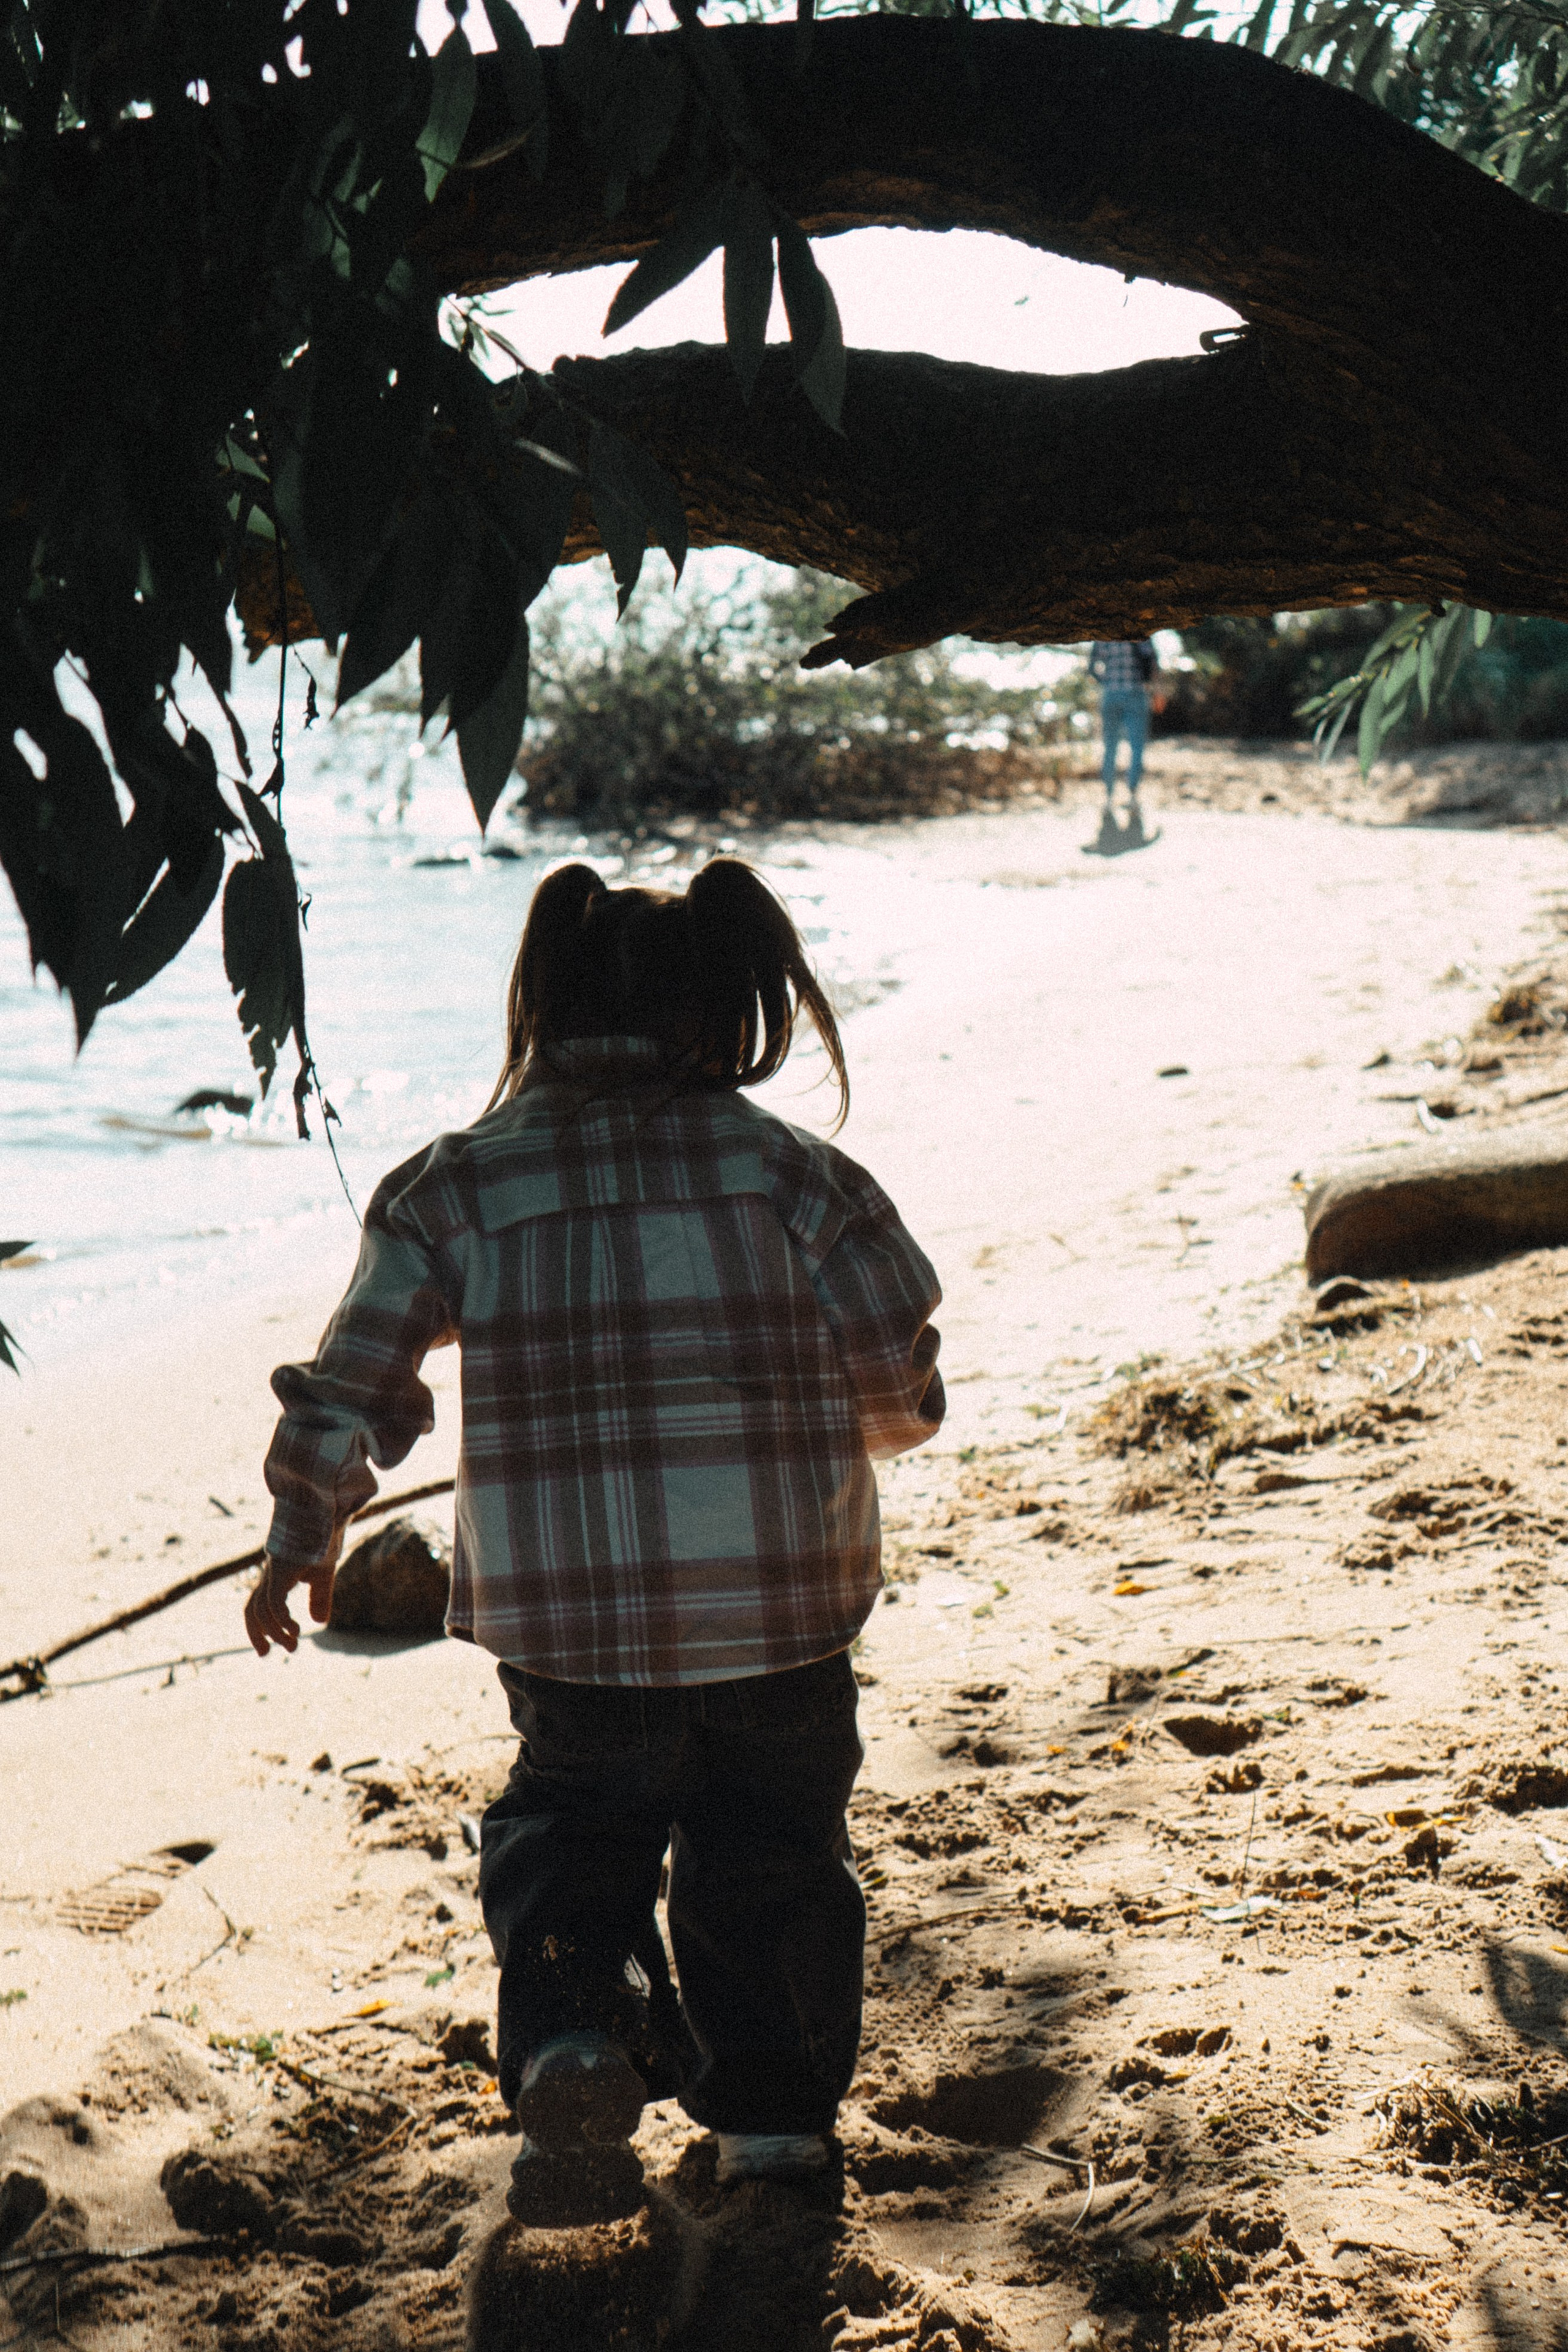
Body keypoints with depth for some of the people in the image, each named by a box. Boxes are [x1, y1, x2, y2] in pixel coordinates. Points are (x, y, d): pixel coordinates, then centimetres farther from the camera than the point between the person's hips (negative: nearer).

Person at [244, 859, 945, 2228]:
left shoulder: (460, 1184, 1)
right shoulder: (790, 1168, -1)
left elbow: (348, 1388, 2)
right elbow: (903, 1390, 2)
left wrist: (302, 1539, 16)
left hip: (564, 1616, 1)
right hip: (781, 1600, 0)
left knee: (570, 1823, 22)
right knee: (774, 1844, 19)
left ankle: (571, 2032, -1)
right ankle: (775, 2114, 24)